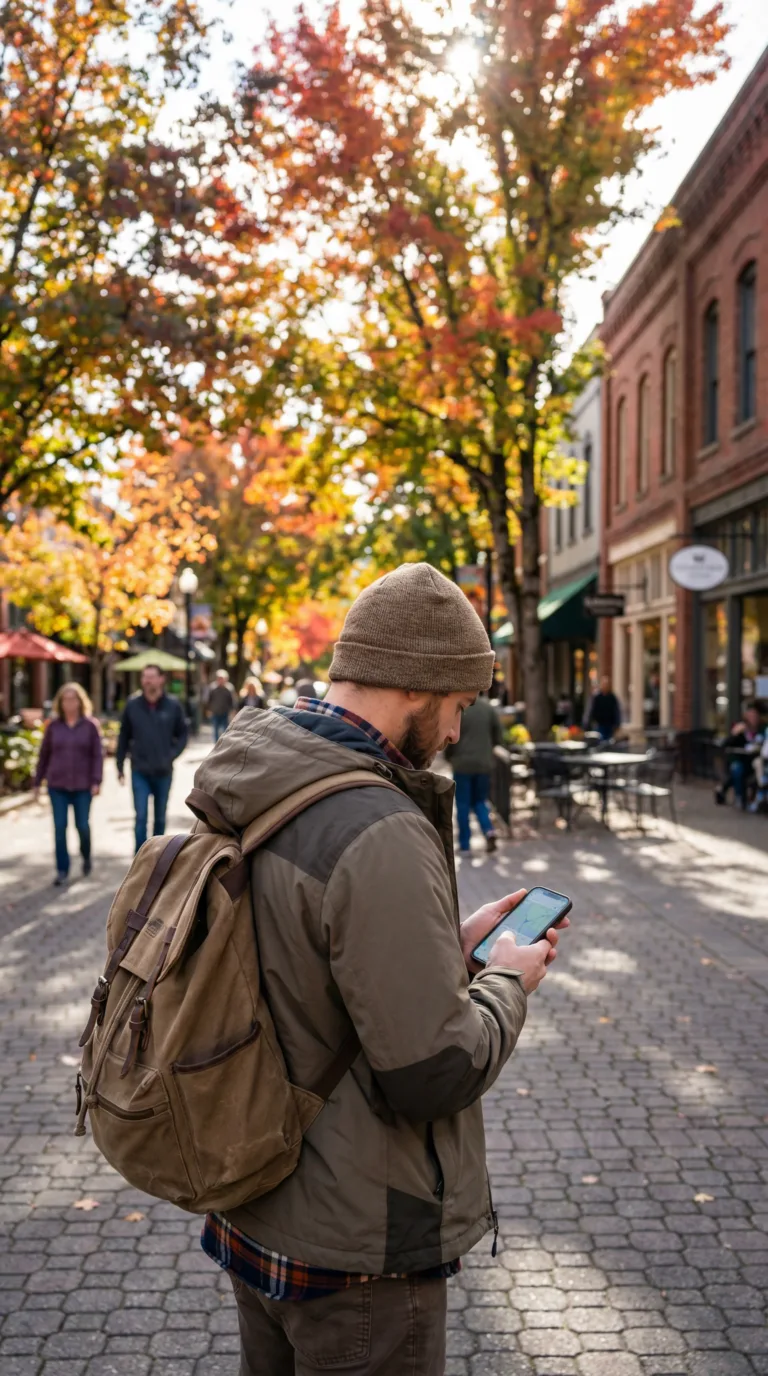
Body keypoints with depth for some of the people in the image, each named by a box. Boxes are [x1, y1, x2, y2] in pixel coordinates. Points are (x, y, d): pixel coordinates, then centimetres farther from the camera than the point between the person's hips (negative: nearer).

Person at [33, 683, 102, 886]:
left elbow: (97, 755, -4)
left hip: (82, 785, -1)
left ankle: (86, 856, 34)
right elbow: (44, 755, 8)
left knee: (82, 825, 4)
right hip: (57, 785, 1)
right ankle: (62, 870, 8)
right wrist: (37, 782, 8)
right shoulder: (53, 726, 3)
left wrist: (97, 781, -12)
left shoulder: (90, 725, -2)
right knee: (60, 828, 0)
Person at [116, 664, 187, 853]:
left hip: (163, 772, 1)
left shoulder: (173, 706, -3)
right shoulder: (132, 705, -3)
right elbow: (124, 737, 3)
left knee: (160, 818, 13)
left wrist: (172, 755, -9)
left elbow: (182, 734, 5)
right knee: (141, 817, -5)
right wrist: (120, 766, 3)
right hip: (140, 772, -1)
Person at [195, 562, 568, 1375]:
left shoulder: (248, 796, -1)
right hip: (350, 1250, -8)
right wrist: (507, 982, -9)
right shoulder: (380, 833, -29)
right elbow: (436, 1073, -26)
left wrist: (449, 944, 6)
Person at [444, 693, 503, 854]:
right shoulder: (489, 709, 2)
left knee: (463, 805, 6)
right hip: (484, 764, 4)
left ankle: (464, 845, 8)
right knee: (479, 801, 17)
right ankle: (489, 830, -8)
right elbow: (498, 738, 6)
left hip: (463, 764, -4)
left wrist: (449, 757, 8)